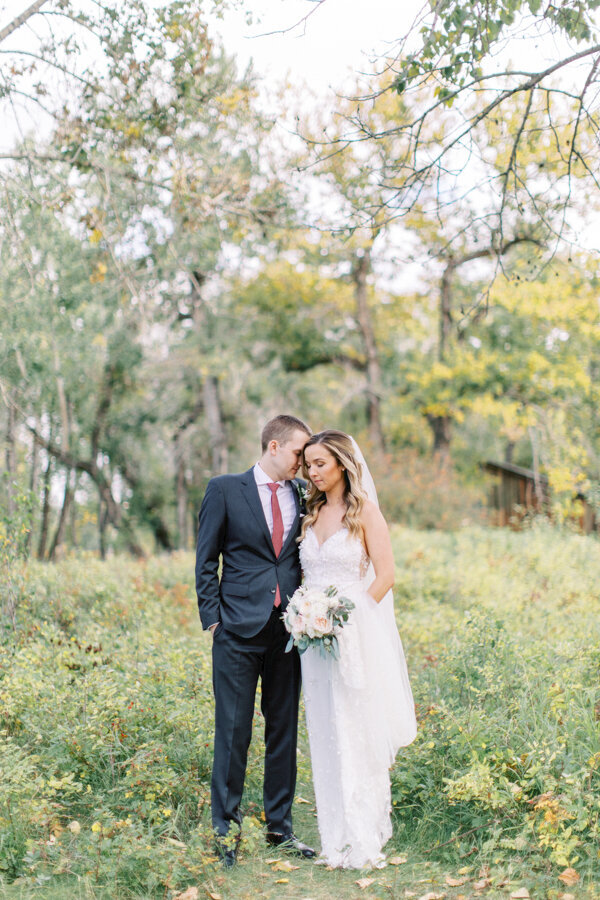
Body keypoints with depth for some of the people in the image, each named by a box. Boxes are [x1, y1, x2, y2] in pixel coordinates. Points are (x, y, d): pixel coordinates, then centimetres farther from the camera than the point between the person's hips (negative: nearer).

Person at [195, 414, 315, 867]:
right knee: (234, 731, 1)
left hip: (289, 630, 4)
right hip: (239, 630, -4)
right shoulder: (225, 490, -1)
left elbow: (308, 559, 14)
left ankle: (280, 825, 23)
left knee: (284, 730, 10)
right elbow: (206, 561, 1)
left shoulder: (303, 496, 9)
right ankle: (226, 826, 16)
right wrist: (213, 619, -5)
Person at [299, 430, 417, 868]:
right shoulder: (312, 512, 13)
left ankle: (364, 840, 8)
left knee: (359, 733, -2)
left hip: (356, 635, -6)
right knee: (326, 737, 7)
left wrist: (348, 614, -14)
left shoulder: (364, 511, -4)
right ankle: (337, 837, 16)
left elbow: (385, 574, -7)